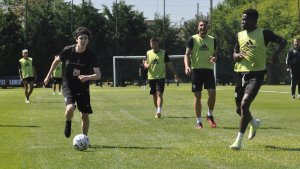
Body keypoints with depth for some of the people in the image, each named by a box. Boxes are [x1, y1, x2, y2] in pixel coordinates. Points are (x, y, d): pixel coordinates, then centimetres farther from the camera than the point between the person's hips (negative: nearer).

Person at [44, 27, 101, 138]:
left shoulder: (90, 56, -15)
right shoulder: (68, 51, -12)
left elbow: (98, 75, -22)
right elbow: (57, 60, 9)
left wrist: (87, 77, -42)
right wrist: (49, 75, 15)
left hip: (83, 88, 1)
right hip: (68, 86, -1)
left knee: (85, 115, 4)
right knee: (70, 108, -26)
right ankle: (68, 123, 8)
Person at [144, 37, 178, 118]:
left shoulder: (164, 53, 0)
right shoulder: (148, 53, 7)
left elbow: (169, 64, 4)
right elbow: (145, 63, 10)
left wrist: (175, 73, -1)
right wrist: (146, 65, -15)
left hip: (161, 77, -3)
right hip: (151, 77, 3)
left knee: (159, 94, -15)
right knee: (154, 95, 11)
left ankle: (159, 112, -22)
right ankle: (157, 110, 26)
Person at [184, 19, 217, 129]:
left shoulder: (212, 40, 11)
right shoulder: (193, 39, 0)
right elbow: (187, 54, -6)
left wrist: (214, 58, -7)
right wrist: (187, 66, -23)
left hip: (209, 70, 2)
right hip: (196, 70, -2)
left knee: (212, 93, -10)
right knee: (197, 96, 1)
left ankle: (210, 115, 12)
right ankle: (198, 121, 9)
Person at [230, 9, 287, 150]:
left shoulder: (263, 33, -3)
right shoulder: (240, 36, 11)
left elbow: (283, 41, 0)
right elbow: (234, 56, 12)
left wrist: (276, 52, -20)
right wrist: (238, 56, -12)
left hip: (256, 74, -6)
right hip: (241, 74, 6)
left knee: (244, 104, -21)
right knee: (239, 109, 12)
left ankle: (239, 140, -16)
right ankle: (254, 123, 46)